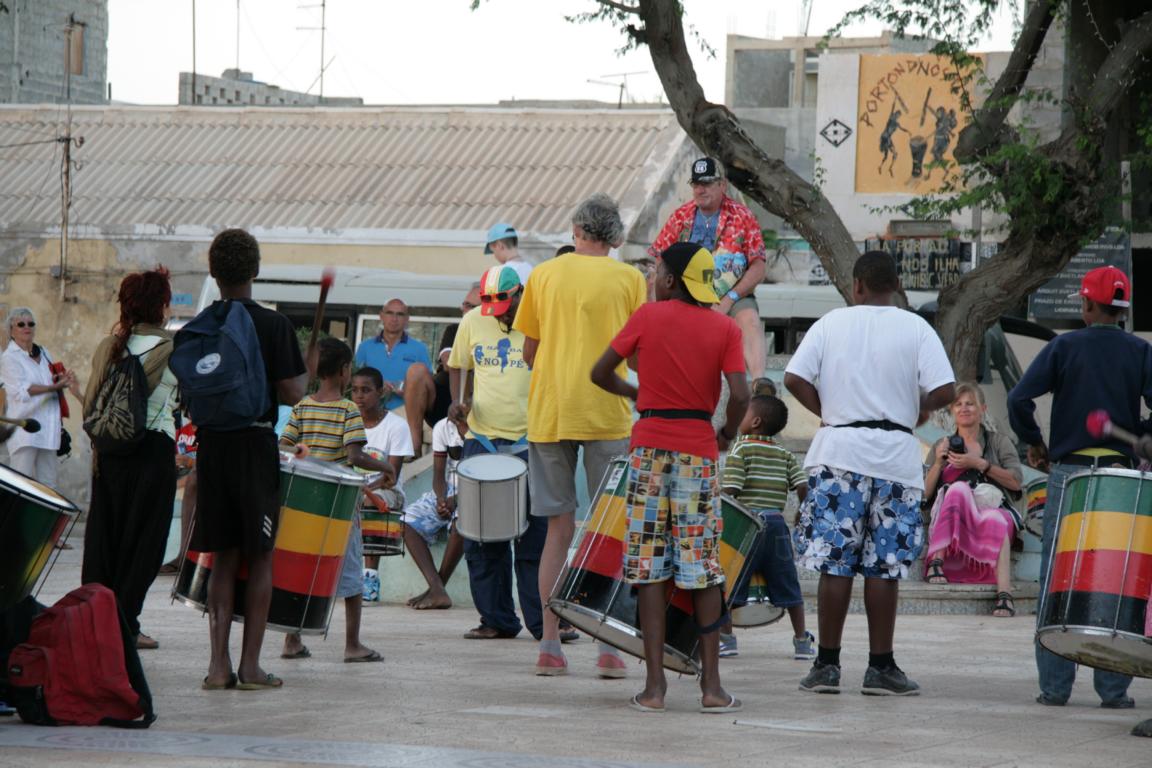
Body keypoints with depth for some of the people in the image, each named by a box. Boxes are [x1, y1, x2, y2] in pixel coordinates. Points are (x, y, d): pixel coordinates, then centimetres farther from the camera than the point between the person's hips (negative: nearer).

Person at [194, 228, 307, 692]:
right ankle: (250, 665, 2)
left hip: (211, 445, 4)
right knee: (260, 557, 4)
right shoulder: (273, 326, -9)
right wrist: (306, 376, 9)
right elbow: (291, 393, -12)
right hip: (256, 445, -3)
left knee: (223, 557, 9)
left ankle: (219, 663, 3)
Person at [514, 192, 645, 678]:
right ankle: (609, 649, -2)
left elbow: (529, 353, 10)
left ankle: (550, 648, 2)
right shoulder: (628, 279, 2)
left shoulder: (544, 275, 7)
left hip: (549, 413, 2)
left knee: (559, 529, 6)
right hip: (607, 414, -2)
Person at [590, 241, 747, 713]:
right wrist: (728, 432, 10)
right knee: (703, 567, 5)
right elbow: (739, 395, -9)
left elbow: (600, 374, 5)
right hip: (699, 448, 1)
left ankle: (654, 685, -4)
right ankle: (711, 686, 2)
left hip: (651, 444, -1)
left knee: (650, 565, 1)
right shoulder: (724, 328, 1)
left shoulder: (648, 316, 1)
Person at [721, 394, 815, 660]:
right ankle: (802, 640, 13)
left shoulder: (740, 448, -4)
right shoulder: (785, 454, 10)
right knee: (787, 584, 11)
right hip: (776, 522, 5)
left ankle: (724, 636, 0)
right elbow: (803, 486, 1)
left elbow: (729, 489, -12)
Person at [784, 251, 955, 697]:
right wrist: (920, 409, 11)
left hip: (838, 448, 1)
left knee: (835, 562, 3)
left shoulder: (832, 323, 4)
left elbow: (795, 379, -4)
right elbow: (944, 391, -9)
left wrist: (828, 411, 10)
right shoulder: (915, 329, 1)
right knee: (884, 566, 3)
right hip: (895, 455, -1)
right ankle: (880, 668, 6)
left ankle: (826, 664, 3)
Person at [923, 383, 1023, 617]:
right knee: (959, 488, -34)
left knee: (995, 519, -39)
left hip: (993, 508, -1)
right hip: (951, 521, 1)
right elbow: (925, 493, 13)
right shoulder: (942, 446, 22)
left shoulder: (999, 442, 17)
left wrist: (979, 464, -7)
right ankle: (937, 561, -43)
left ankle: (1004, 595, -55)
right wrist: (938, 463, -2)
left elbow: (1016, 482, 2)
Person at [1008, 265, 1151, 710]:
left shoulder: (1064, 347, 0)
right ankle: (1113, 689, 3)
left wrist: (1034, 443, 6)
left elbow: (1019, 399, -8)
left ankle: (1054, 686, 2)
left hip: (1068, 474, -1)